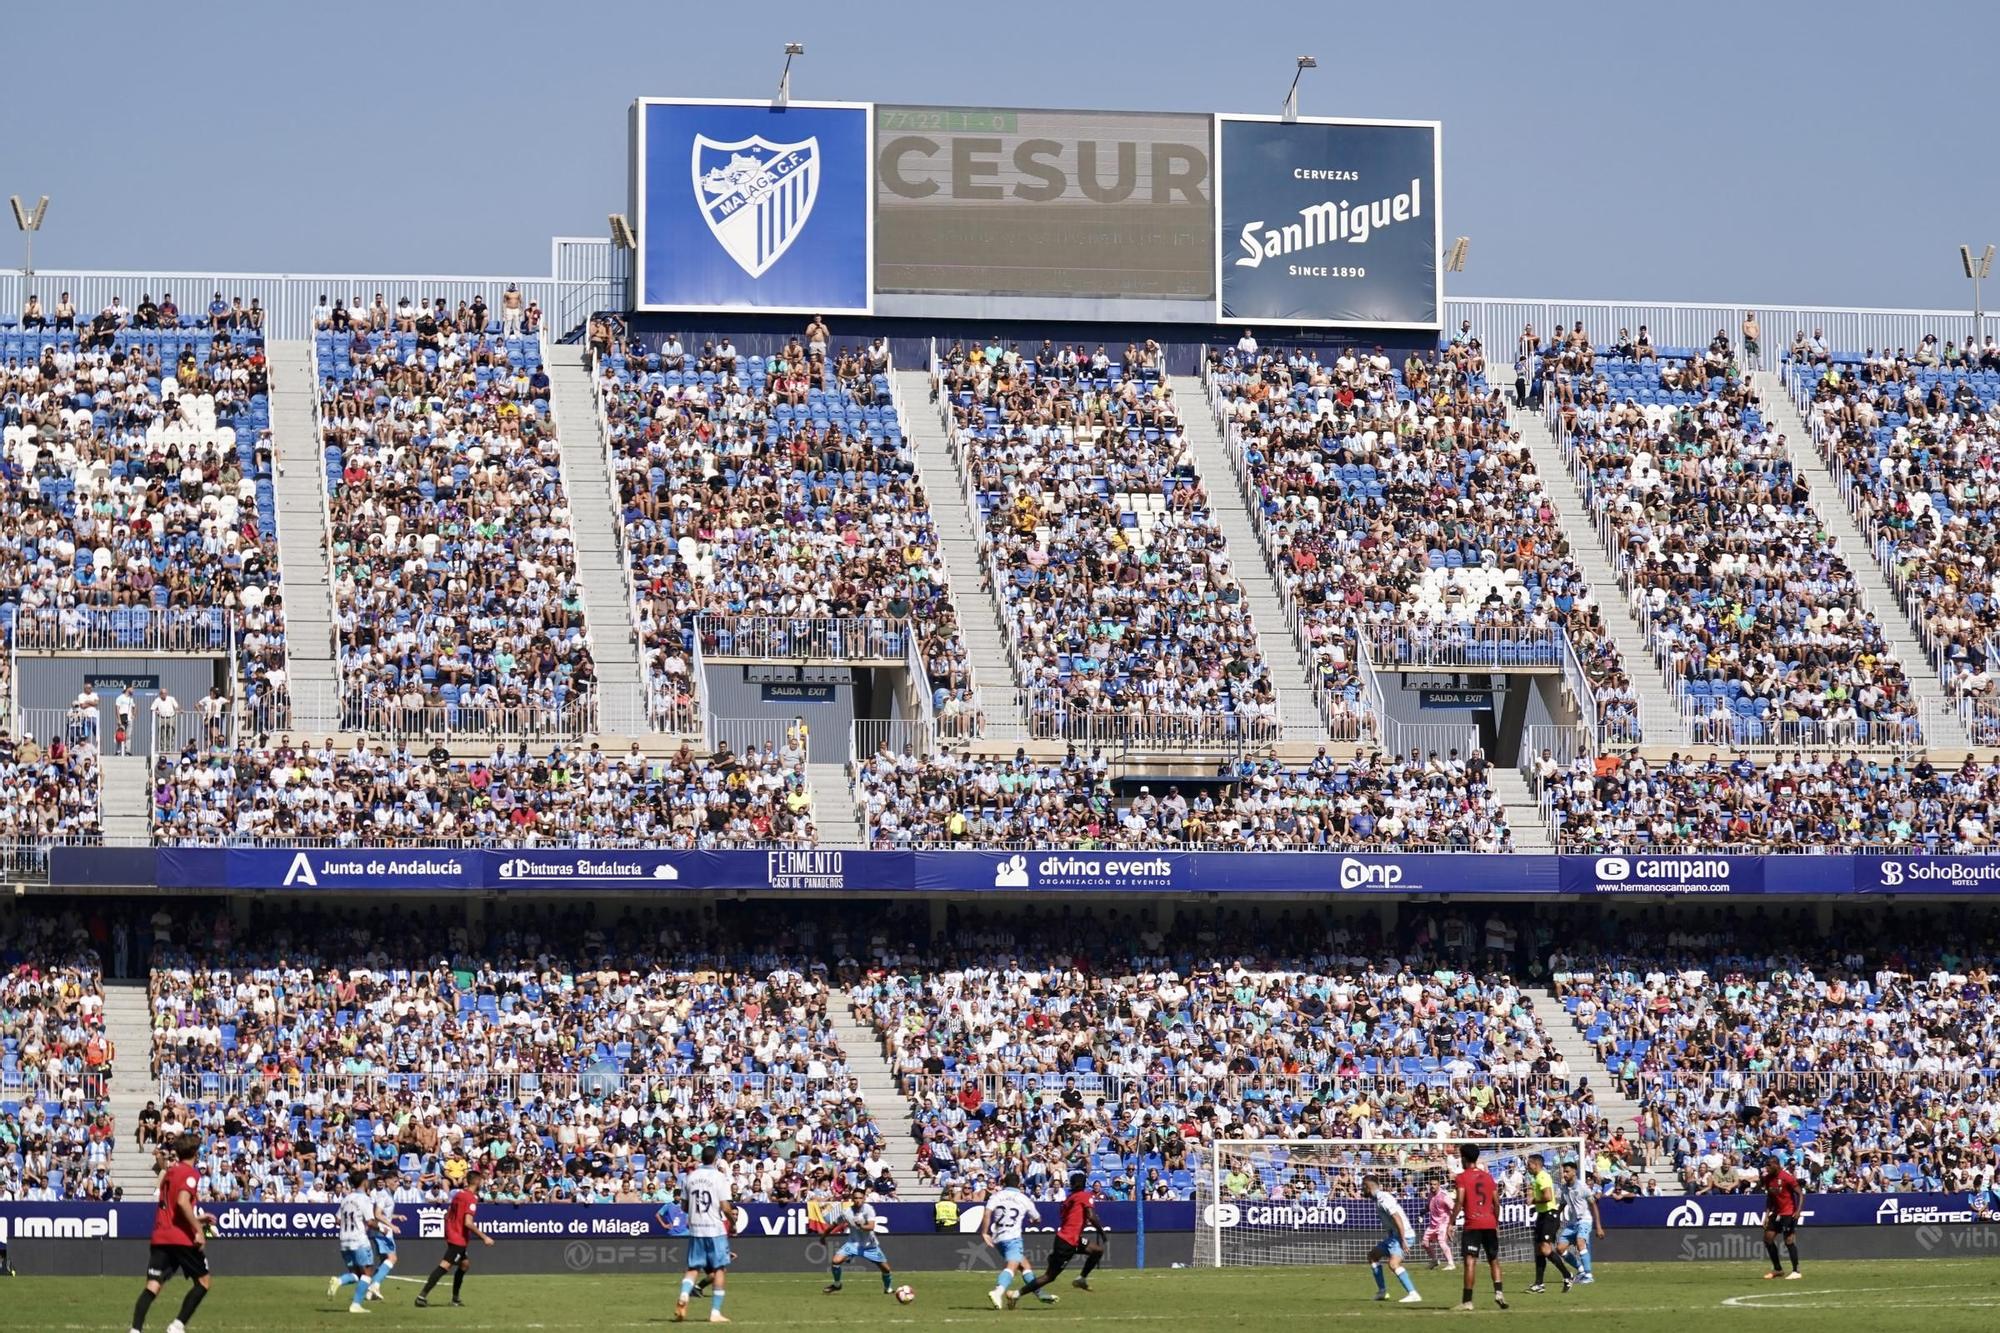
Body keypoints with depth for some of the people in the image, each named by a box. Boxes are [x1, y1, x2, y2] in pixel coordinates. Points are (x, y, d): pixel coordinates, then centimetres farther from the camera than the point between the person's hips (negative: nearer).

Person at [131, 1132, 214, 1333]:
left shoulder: (169, 1172, 18)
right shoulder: (190, 1174, -7)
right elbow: (183, 1202, -22)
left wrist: (197, 1219, 31)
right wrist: (198, 1229, -21)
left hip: (160, 1237, 6)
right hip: (182, 1238, -6)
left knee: (153, 1285, -2)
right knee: (202, 1281, 10)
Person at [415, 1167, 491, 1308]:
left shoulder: (458, 1193, 11)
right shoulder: (471, 1198, -16)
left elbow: (447, 1215, 19)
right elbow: (468, 1222, -25)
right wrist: (484, 1237, -21)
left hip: (451, 1233, 10)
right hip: (459, 1238, -10)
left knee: (464, 1263, 21)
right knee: (445, 1265, -14)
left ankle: (455, 1297, 22)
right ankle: (423, 1295, -22)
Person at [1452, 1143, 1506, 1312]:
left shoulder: (1462, 1178, -2)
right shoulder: (1488, 1177, 14)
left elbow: (1459, 1201, -13)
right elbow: (1496, 1202, 14)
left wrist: (1452, 1222, -10)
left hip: (1472, 1224, -5)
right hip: (1490, 1224, 5)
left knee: (1470, 1261, -7)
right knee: (1494, 1260, 15)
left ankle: (1467, 1301, -11)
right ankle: (1499, 1291, -3)